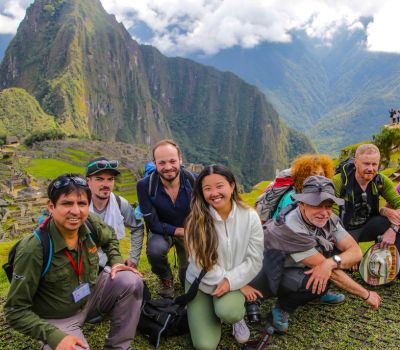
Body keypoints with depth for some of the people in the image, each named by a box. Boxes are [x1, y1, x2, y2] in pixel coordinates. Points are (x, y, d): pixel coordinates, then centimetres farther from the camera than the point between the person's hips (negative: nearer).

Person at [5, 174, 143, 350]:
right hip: (57, 320, -5)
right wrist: (54, 336, -28)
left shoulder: (90, 223, -14)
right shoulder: (33, 249, -29)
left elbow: (110, 238, 12)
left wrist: (116, 261, -5)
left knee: (131, 281, -15)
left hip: (90, 297, 5)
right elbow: (16, 310, -20)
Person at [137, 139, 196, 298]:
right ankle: (165, 279, 1)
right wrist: (183, 231, -21)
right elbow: (153, 224, -18)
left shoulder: (194, 181, -20)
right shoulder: (144, 186, -23)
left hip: (190, 232, 1)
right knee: (155, 250, -35)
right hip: (161, 231, -1)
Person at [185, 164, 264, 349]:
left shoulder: (250, 216, -12)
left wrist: (231, 281, -22)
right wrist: (241, 285, -15)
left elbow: (255, 259, -8)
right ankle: (214, 310, 20)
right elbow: (201, 263, -17)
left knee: (227, 312, -32)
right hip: (201, 283, 0)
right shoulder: (196, 220, -17)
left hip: (235, 280, 1)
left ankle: (237, 315, 5)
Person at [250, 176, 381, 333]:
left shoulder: (328, 219, -12)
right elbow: (330, 272, -28)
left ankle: (320, 293, 9)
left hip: (293, 266, 7)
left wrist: (331, 262, -36)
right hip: (266, 277, -7)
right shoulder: (291, 227, -34)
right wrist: (366, 294, -20)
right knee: (318, 283, -32)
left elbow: (356, 252, -15)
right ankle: (283, 308, -6)